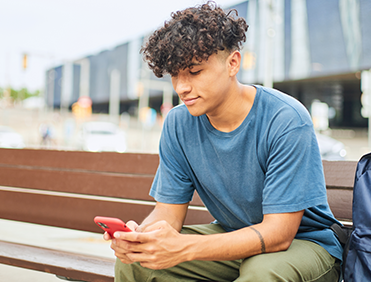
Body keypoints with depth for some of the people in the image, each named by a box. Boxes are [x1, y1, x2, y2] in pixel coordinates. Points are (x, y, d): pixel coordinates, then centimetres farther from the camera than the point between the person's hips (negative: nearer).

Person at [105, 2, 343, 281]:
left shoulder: (287, 121, -23)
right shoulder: (178, 124, -6)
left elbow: (279, 232, -27)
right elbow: (168, 210, -5)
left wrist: (185, 248, -40)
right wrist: (139, 235, -30)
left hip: (304, 241, -3)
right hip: (232, 237, 4)